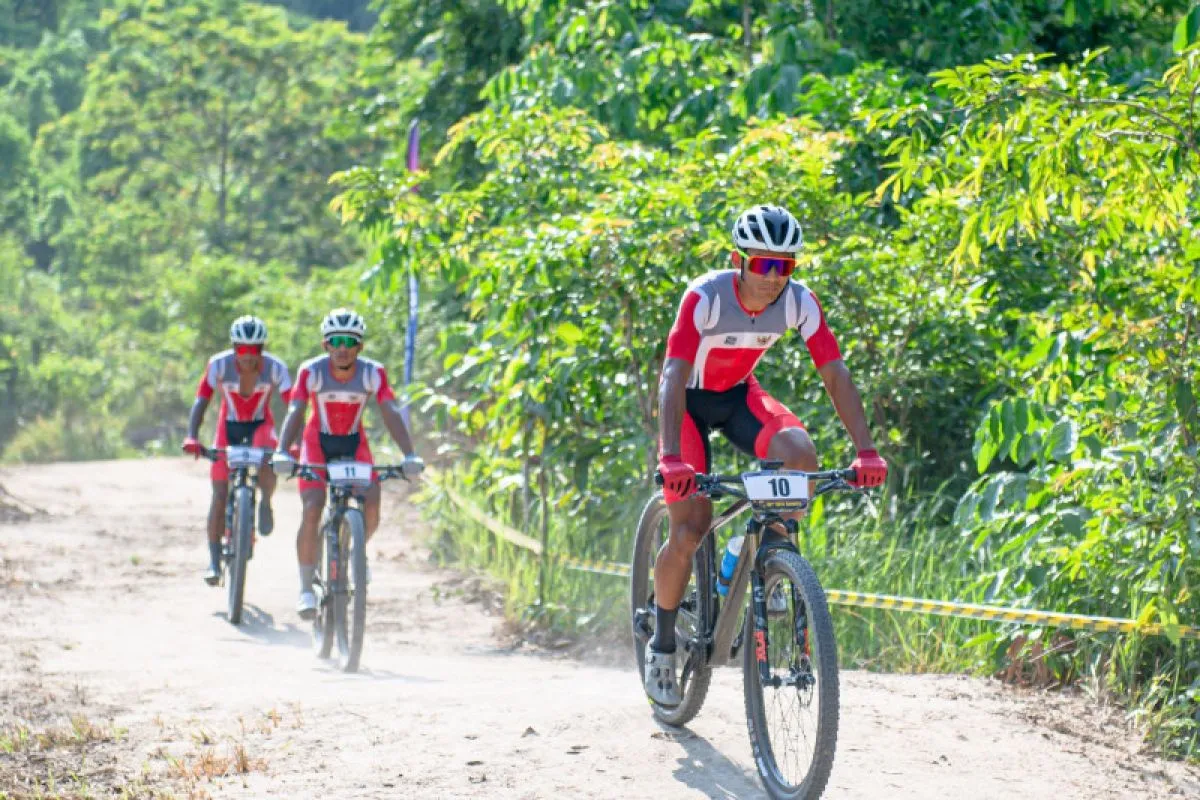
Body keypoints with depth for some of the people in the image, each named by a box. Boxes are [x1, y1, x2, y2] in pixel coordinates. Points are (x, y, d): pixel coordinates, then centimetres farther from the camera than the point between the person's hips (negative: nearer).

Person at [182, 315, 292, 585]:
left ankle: (265, 503, 0)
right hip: (229, 426, 1)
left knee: (267, 466, -33)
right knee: (221, 494, -6)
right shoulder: (219, 365, -22)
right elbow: (200, 402, -24)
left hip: (260, 425, -1)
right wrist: (191, 438, -38)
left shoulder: (275, 368, -23)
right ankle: (214, 560, 2)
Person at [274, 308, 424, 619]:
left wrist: (409, 455, -41)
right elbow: (295, 412, -31)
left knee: (372, 508, -17)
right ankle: (306, 588, -12)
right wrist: (282, 452, -47)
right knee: (312, 509, -20)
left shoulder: (373, 373, -20)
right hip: (318, 442, -1)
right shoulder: (312, 371, -22)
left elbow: (391, 413, -28)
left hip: (355, 443, 1)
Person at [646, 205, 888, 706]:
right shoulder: (705, 297, -32)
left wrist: (866, 451, -32)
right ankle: (662, 646, 6)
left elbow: (835, 374, -21)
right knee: (690, 529, -14)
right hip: (690, 401, -3)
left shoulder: (799, 302, -21)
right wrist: (671, 458, -52)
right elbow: (673, 376, -39)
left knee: (799, 451, -29)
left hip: (739, 396, 3)